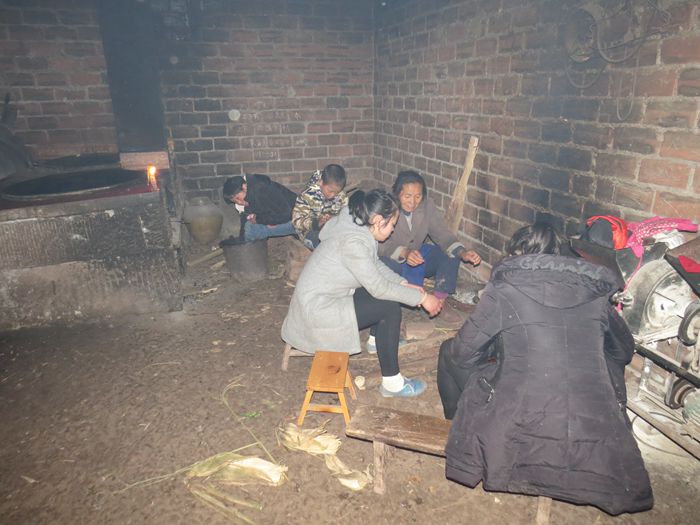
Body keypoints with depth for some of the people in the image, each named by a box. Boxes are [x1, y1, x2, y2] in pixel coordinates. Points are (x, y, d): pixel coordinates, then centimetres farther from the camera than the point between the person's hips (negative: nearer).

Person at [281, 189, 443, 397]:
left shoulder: (357, 226, 1)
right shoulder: (353, 242, -27)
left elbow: (375, 265, 13)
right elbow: (378, 288, -22)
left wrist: (403, 283, 1)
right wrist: (422, 298, -15)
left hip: (321, 296, 10)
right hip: (317, 310, -10)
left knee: (386, 291, 11)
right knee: (390, 309, -12)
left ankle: (382, 339, 30)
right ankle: (391, 383, -2)